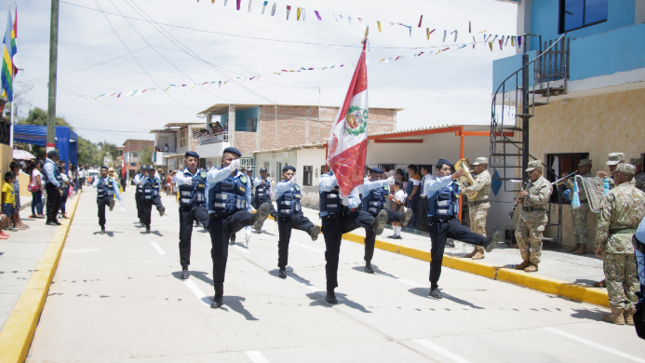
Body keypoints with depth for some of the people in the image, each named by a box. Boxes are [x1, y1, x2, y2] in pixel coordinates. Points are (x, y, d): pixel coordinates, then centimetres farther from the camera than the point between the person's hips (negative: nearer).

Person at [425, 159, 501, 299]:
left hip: (451, 221, 3)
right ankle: (434, 287, 11)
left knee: (464, 232, -29)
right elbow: (437, 185, -24)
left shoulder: (454, 185, 16)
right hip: (437, 223, -3)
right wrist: (452, 177, -38)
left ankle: (486, 242, -58)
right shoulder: (431, 184, -1)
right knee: (437, 255, 1)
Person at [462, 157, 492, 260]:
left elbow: (475, 188, -23)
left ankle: (481, 251, -5)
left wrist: (464, 191, -9)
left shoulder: (485, 176, -12)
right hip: (473, 205, 10)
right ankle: (476, 249, 19)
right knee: (474, 229, 12)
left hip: (480, 206, -10)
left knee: (480, 228, -8)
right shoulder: (478, 175, 20)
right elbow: (469, 185, 20)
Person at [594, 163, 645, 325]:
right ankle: (631, 312, 16)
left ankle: (617, 313, 6)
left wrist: (599, 244, -6)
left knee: (615, 278, 4)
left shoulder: (611, 195, -9)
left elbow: (604, 222, -12)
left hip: (617, 240, -5)